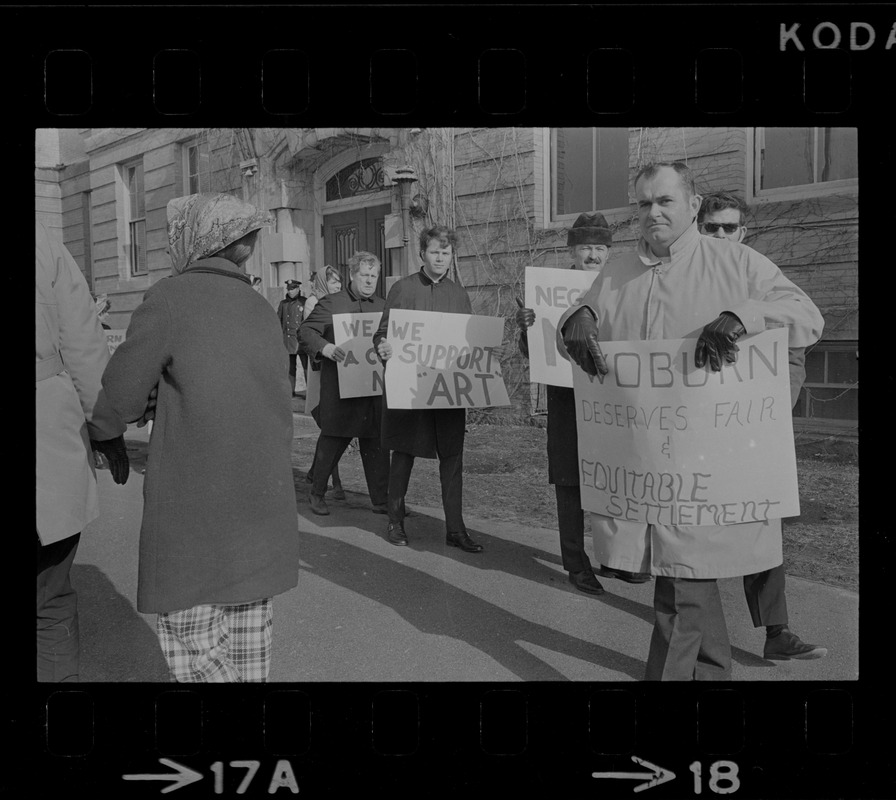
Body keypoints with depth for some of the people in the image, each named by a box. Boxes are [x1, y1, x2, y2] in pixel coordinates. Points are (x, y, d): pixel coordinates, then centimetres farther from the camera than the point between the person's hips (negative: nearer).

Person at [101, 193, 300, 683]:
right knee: (249, 629, 15)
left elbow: (119, 399, -7)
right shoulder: (261, 307, 9)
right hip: (265, 496, 6)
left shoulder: (170, 298, -8)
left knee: (192, 637, 3)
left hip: (196, 502, -6)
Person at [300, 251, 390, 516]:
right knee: (333, 440, 3)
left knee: (377, 443, 6)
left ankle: (381, 500, 14)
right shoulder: (331, 303, 1)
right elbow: (307, 332, -5)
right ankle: (317, 493, 21)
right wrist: (325, 348, -23)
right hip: (340, 387, -4)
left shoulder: (383, 306, 16)